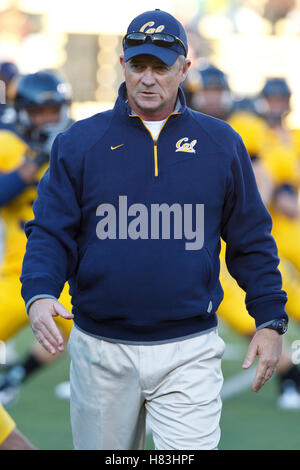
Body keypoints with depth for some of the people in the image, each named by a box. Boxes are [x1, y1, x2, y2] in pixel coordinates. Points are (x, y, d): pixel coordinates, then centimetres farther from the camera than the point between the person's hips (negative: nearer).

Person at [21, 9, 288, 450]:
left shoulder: (221, 144, 6)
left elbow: (252, 240, 11)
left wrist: (270, 319, 5)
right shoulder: (79, 143, 3)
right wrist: (39, 294, -18)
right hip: (102, 353, 1)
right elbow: (50, 232, 1)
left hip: (188, 352, -1)